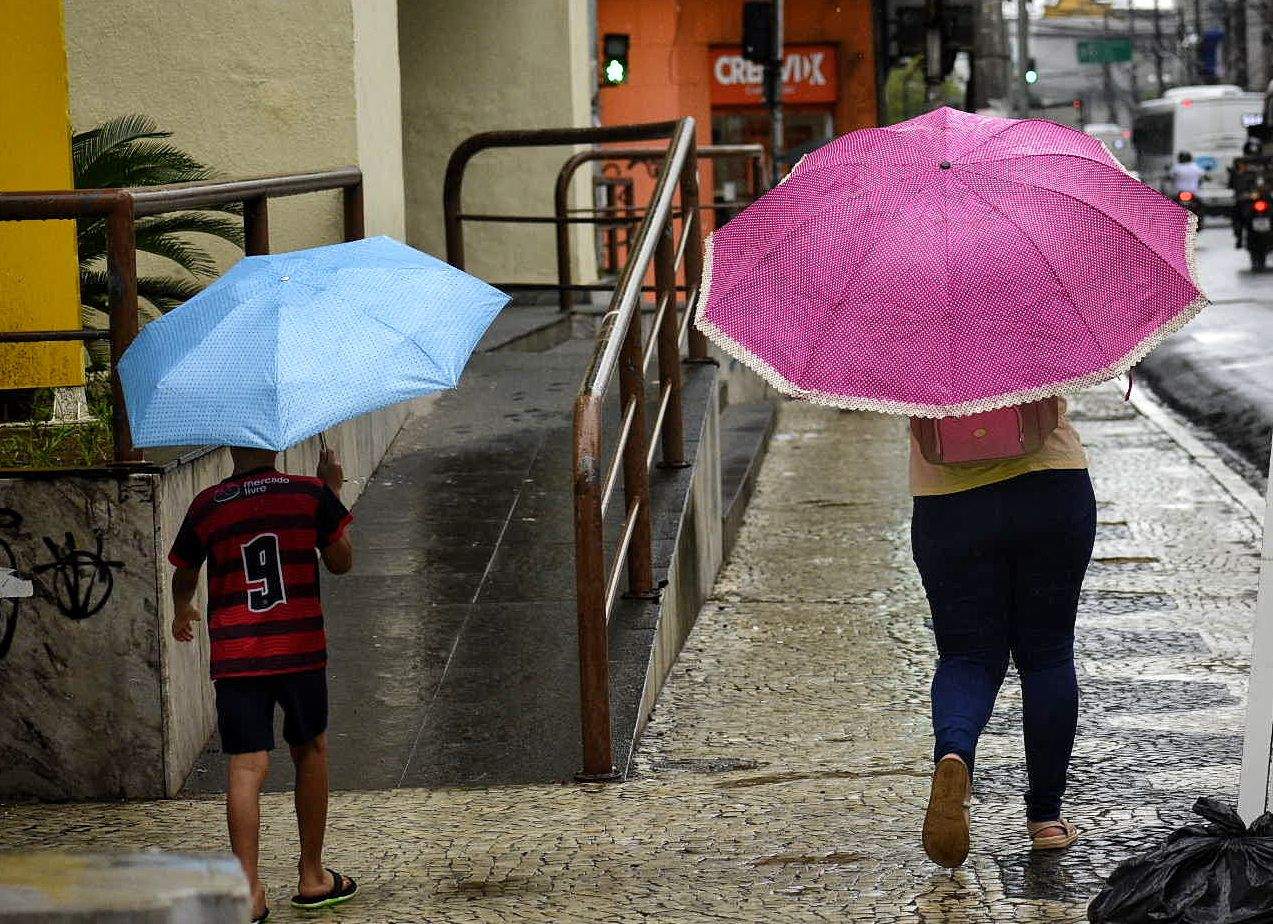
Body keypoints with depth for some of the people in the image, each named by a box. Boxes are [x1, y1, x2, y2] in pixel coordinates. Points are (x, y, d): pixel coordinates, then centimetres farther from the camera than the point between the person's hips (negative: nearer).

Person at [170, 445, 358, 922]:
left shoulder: (207, 505, 1)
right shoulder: (311, 493, -2)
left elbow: (184, 577, 15)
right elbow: (341, 562, 8)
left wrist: (181, 614, 38)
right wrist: (333, 490, 17)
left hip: (235, 657, 0)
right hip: (300, 650, 0)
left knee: (245, 768, -2)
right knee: (310, 750, 17)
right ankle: (312, 877, 24)